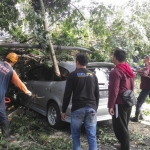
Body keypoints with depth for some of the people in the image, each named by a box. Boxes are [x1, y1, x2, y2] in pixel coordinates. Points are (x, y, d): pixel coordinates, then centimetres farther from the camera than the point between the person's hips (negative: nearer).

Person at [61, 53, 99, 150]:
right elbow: (97, 95, 15)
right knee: (92, 136, 6)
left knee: (76, 135, 11)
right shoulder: (93, 76, 11)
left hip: (77, 109, -3)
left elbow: (67, 95, -4)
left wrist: (64, 110, 4)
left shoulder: (73, 75, -1)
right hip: (91, 108, 3)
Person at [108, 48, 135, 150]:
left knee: (119, 127, 0)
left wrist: (110, 106, -17)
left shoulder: (116, 72, -18)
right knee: (124, 125, 21)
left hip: (120, 103, -9)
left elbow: (114, 91, -22)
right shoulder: (129, 70, 10)